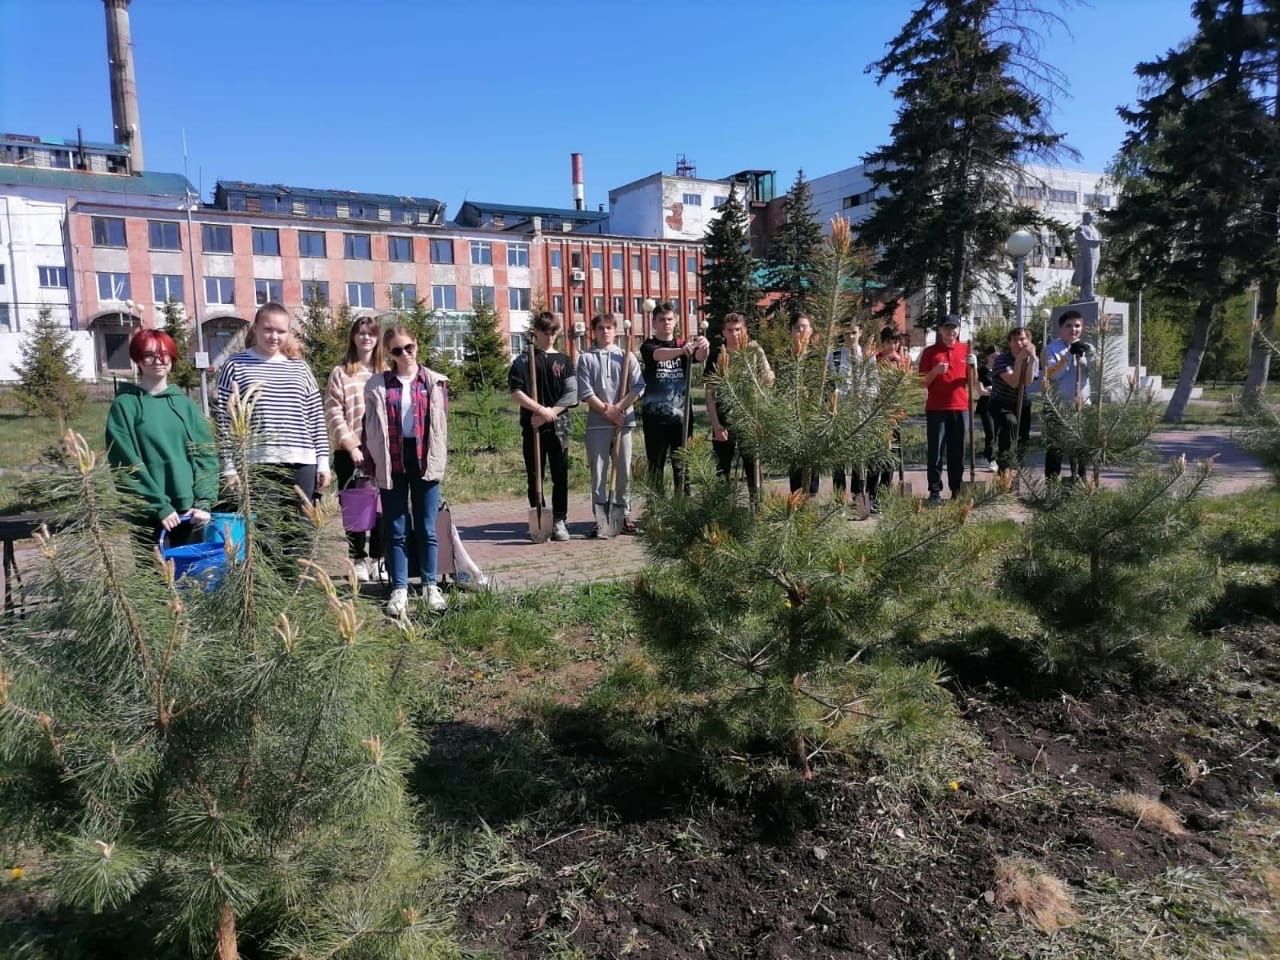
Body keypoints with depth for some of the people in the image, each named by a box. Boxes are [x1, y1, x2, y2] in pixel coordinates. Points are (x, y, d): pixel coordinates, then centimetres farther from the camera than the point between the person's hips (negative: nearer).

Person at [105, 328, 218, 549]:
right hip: (147, 511, -3)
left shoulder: (184, 403, 10)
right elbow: (128, 463, -7)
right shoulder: (125, 405, 0)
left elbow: (205, 453, 4)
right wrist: (159, 505, -14)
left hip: (186, 506, 3)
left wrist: (204, 501, -7)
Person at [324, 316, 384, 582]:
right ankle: (358, 560, 14)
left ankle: (377, 559, 14)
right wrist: (352, 446, -9)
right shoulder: (341, 373, 3)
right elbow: (333, 414, -2)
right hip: (349, 451, -1)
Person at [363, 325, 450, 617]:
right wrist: (370, 461, 2)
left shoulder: (435, 382, 4)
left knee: (426, 528, 6)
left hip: (424, 460, 0)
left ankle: (431, 586, 17)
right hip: (391, 462, 0)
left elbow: (443, 422, 5)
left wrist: (441, 459, 0)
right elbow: (370, 424, 6)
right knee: (396, 530, 5)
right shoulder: (377, 384, 5)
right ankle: (399, 590, 11)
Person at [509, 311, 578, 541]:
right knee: (535, 476, 3)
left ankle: (559, 521, 7)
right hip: (532, 426, -1)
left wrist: (550, 413, -11)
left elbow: (571, 395, 1)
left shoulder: (564, 361, 9)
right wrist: (541, 409, -15)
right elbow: (515, 392, -6)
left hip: (559, 426, 1)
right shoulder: (524, 360, 4)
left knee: (560, 476, 0)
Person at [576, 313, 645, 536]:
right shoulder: (586, 358, 6)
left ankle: (624, 515, 15)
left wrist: (618, 408, -11)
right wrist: (608, 412, -9)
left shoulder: (627, 356, 10)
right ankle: (600, 519, 4)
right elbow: (585, 392, -2)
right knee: (598, 472, -1)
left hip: (624, 422, 1)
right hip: (597, 424, -1)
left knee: (624, 471, 5)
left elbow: (638, 388, 0)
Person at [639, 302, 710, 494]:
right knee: (655, 464, 3)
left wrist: (703, 347, -38)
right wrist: (681, 350, -44)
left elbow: (700, 356, -13)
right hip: (655, 415, -2)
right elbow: (660, 354, -24)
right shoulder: (648, 346, 1)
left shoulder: (684, 345, 9)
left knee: (681, 464, 4)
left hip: (680, 414, 2)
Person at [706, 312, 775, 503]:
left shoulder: (754, 352, 2)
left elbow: (768, 381, 4)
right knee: (722, 468, 5)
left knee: (752, 465, 5)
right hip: (724, 420, 0)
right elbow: (710, 393, -2)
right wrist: (716, 424, -10)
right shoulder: (717, 355, 0)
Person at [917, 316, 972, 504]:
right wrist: (935, 371, -16)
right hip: (936, 408, -2)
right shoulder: (930, 351, 4)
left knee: (958, 452, 5)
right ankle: (935, 492, -1)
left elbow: (972, 382, 10)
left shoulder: (965, 350, 11)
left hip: (960, 407, 2)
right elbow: (923, 383, 2)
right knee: (936, 451, -3)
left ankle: (957, 491, 11)